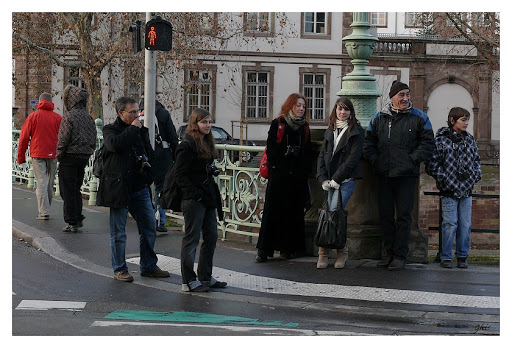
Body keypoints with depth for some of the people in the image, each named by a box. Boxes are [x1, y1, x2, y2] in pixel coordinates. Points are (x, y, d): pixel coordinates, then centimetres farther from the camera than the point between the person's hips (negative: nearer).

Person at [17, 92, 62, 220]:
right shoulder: (58, 118, 3)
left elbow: (24, 138, 2)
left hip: (38, 154, -2)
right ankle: (45, 209, 22)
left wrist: (21, 157, 7)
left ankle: (43, 212, -11)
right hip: (53, 155, 2)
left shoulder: (33, 116, 1)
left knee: (41, 182, -4)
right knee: (50, 183, 13)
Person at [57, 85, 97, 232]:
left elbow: (63, 139, -16)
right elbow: (93, 139, 10)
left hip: (70, 156, -7)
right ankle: (78, 218, 21)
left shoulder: (69, 117, -15)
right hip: (84, 157, 7)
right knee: (76, 189, 19)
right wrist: (88, 152, 16)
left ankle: (72, 222, 0)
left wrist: (59, 155, -4)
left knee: (68, 191, 0)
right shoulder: (88, 117, 6)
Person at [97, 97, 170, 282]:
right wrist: (132, 129, -14)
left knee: (149, 227, 7)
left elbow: (149, 153, 25)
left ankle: (148, 266, 19)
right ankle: (119, 269, 12)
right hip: (119, 188, -6)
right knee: (118, 232, 2)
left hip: (140, 187, 6)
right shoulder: (110, 129, -2)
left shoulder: (140, 130, 14)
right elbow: (115, 144, -25)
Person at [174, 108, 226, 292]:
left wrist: (213, 171, 6)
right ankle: (188, 280, 5)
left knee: (211, 237, 11)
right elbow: (180, 176, -15)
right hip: (193, 201, -9)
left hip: (208, 198, 9)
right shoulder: (187, 145, -13)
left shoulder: (207, 143, 15)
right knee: (191, 239, -2)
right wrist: (195, 194, -19)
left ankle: (205, 277, 21)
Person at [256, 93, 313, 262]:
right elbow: (271, 148, -4)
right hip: (279, 175, -4)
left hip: (298, 176, 4)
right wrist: (276, 166, -11)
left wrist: (305, 171, 3)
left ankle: (289, 248, 13)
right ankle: (264, 250, -2)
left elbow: (307, 152, 14)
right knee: (273, 211, -4)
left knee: (295, 212, 5)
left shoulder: (304, 127, 14)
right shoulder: (277, 124, 1)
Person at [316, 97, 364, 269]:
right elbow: (322, 156, 14)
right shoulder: (330, 131, 17)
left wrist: (336, 179, -12)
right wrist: (323, 179, -1)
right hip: (331, 182, 5)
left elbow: (353, 158, -8)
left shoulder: (356, 131, 0)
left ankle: (324, 251, -5)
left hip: (346, 180, -5)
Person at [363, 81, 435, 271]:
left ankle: (400, 255, 2)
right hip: (384, 175, 3)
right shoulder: (378, 119, 10)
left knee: (403, 216, -3)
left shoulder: (419, 118, 3)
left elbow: (428, 143, 1)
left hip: (407, 176, -3)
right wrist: (375, 160, 0)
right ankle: (389, 253, 16)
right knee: (385, 215, 7)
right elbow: (368, 143, 14)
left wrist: (413, 159, -9)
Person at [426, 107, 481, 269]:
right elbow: (431, 165, -7)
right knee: (450, 224, -5)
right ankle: (446, 257, 6)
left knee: (465, 225, 5)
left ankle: (462, 256, 15)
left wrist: (476, 175, 5)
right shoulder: (441, 140, -6)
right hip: (449, 190, -5)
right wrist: (444, 179, -11)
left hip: (466, 190, 5)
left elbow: (476, 160, 21)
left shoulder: (469, 140, 11)